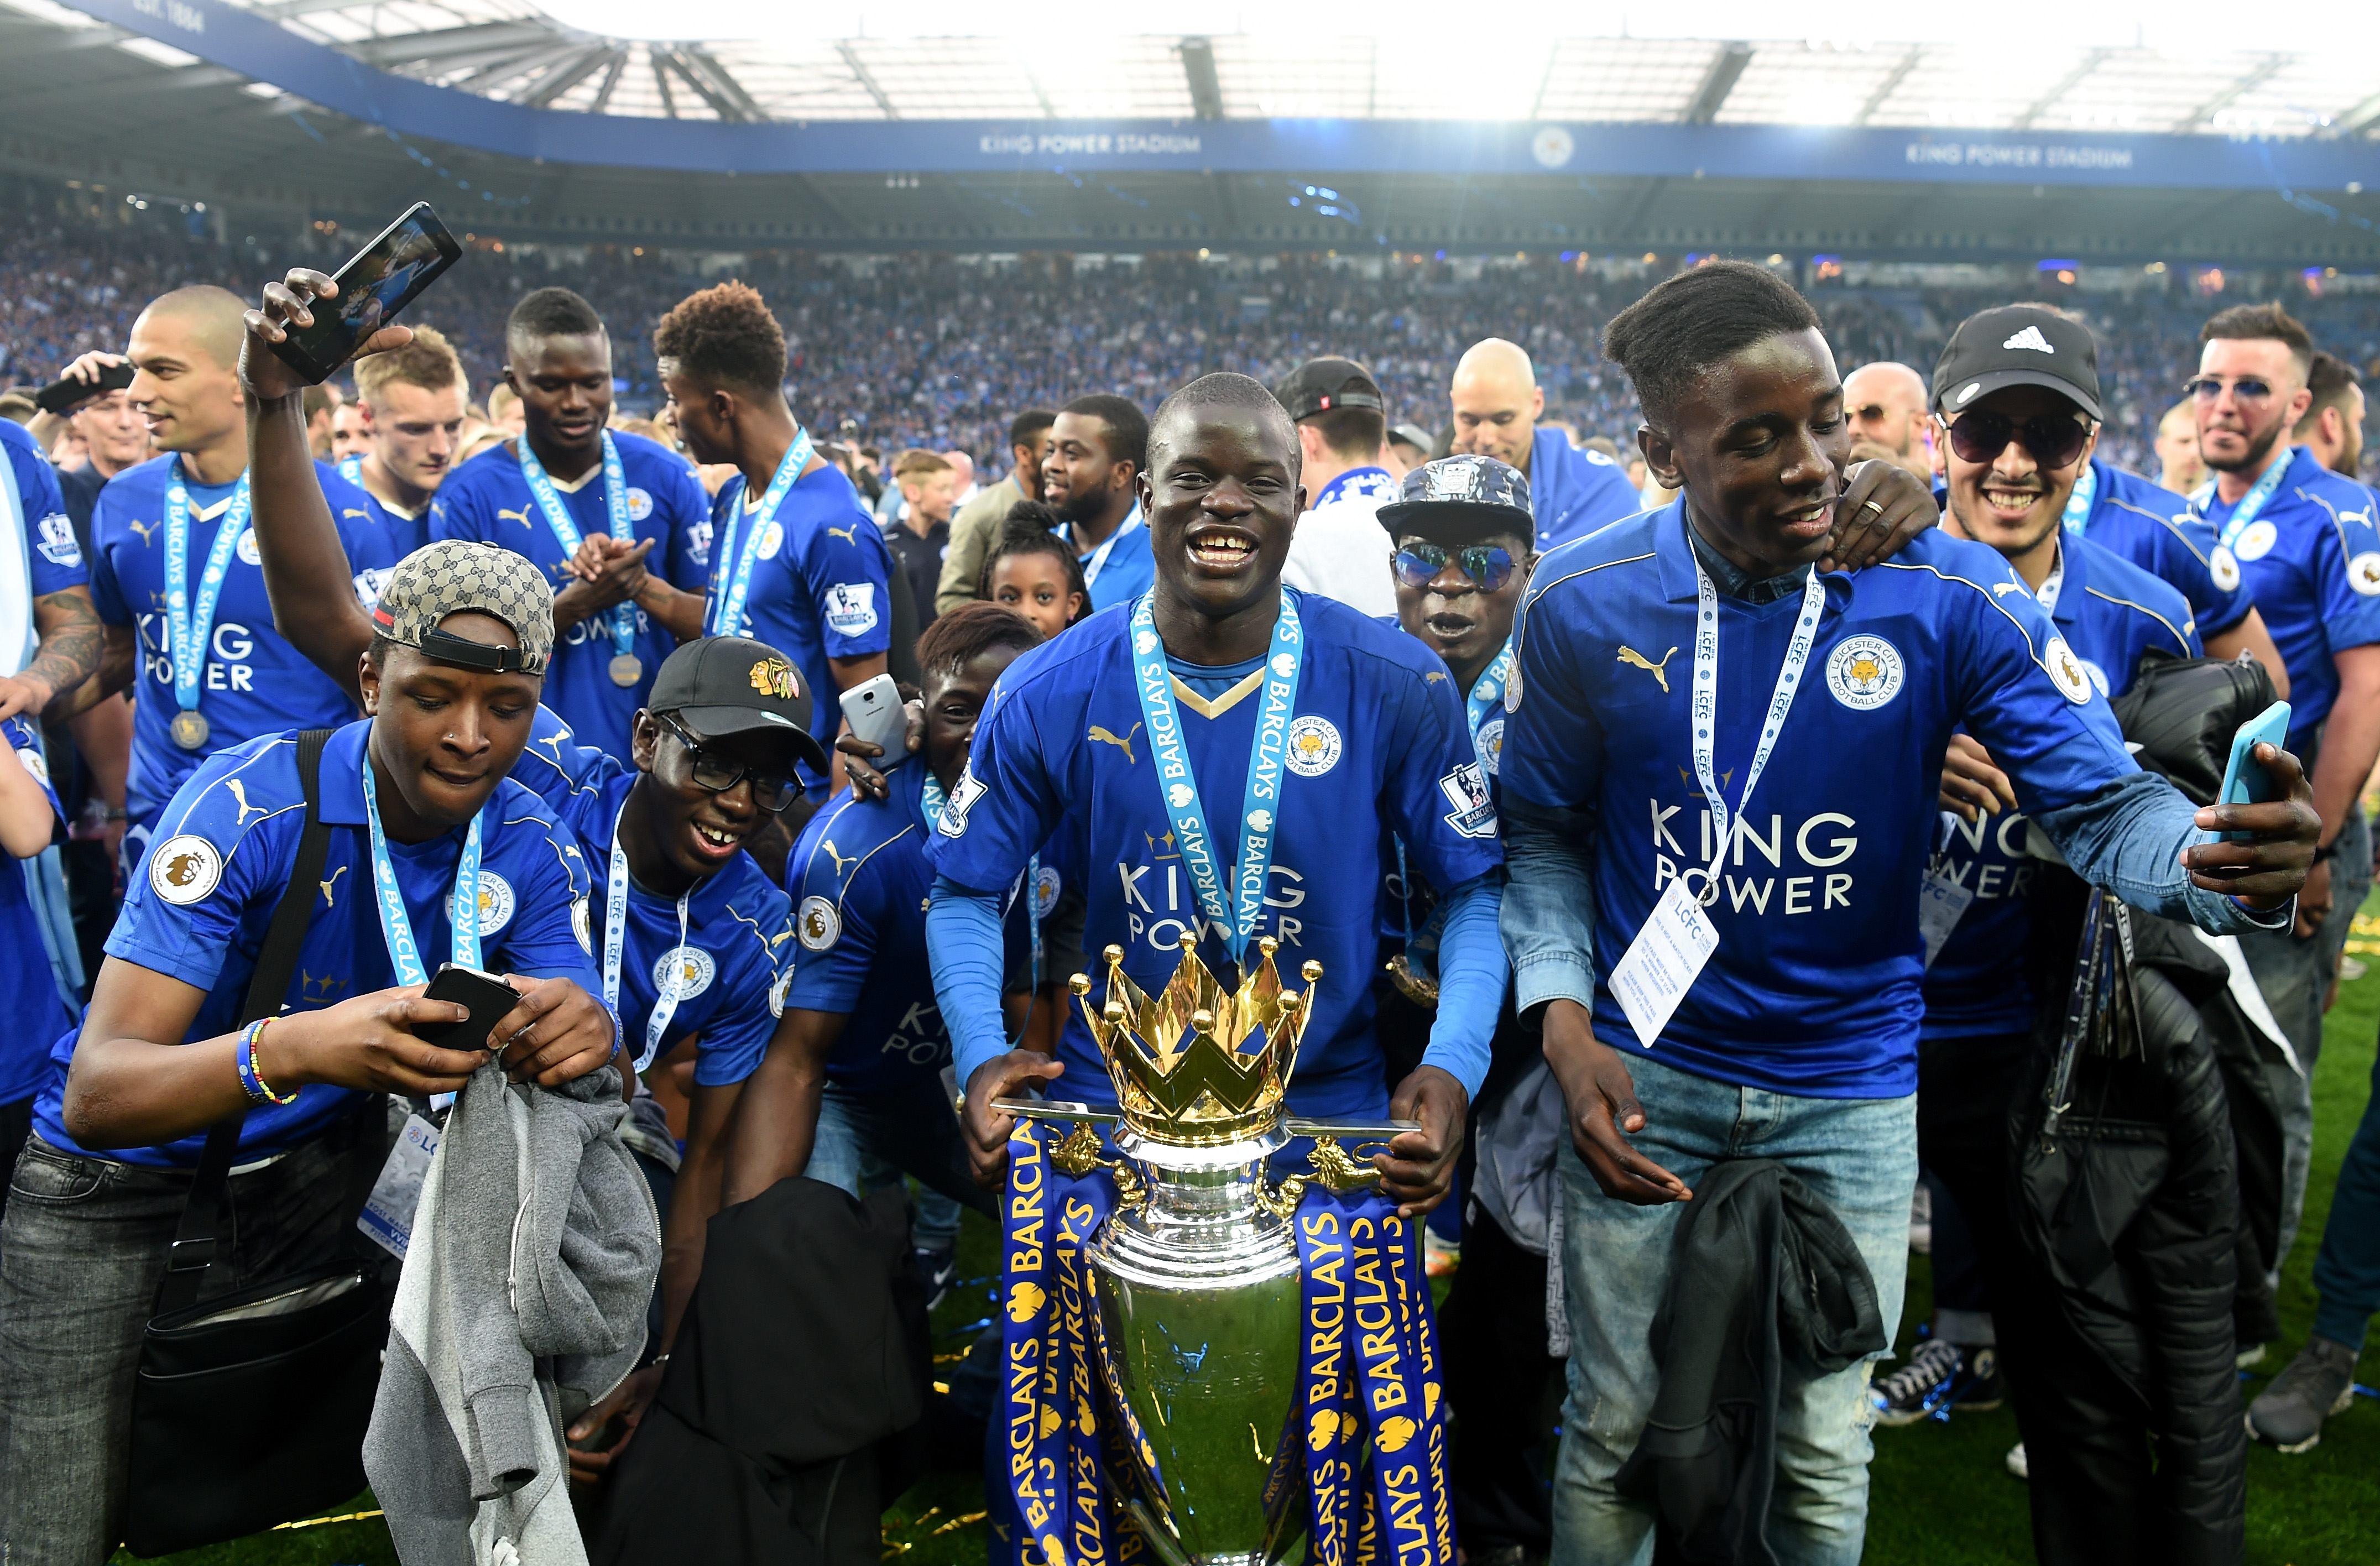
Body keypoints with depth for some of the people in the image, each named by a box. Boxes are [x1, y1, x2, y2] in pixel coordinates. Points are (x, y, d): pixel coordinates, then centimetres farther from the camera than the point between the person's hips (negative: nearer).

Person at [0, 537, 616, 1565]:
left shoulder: (533, 851, -10)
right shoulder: (246, 806, -24)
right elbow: (95, 1094, -30)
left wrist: (582, 1033, -41)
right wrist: (294, 1049, -51)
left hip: (330, 1167, 4)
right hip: (115, 1197, -3)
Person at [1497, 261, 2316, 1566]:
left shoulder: (1952, 597, -13)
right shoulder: (1582, 606, -11)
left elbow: (2102, 804, -14)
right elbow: (1544, 831, -1)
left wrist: (2228, 866, -36)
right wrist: (1565, 1024, -13)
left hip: (1852, 1086, 0)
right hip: (1644, 1075, 0)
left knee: (1825, 1457, 16)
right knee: (1615, 1437, 16)